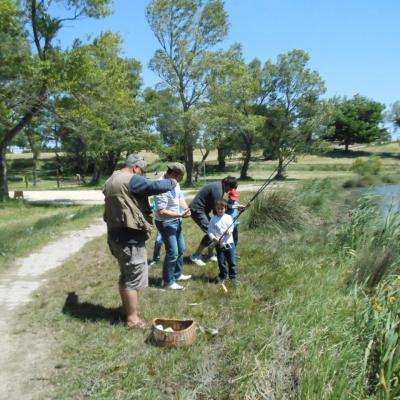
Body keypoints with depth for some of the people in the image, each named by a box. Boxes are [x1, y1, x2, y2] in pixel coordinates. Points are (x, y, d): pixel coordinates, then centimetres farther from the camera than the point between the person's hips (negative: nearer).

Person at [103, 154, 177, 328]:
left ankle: (128, 310, 33)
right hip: (130, 237, -10)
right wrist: (171, 182, -6)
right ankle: (132, 318, 11)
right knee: (134, 278, 1)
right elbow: (156, 186, -24)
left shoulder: (110, 181, 14)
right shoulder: (132, 180, -16)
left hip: (116, 234, 10)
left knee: (126, 275, 20)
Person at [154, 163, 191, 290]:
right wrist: (181, 215, -29)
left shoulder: (174, 182, -2)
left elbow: (180, 197, 10)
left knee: (180, 249, 19)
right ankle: (168, 282, 13)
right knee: (172, 253, -3)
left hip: (176, 221, 9)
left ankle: (177, 274, 37)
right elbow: (161, 212, -29)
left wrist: (186, 209, -10)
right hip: (166, 223, -9)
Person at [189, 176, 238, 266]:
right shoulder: (217, 189, -21)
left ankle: (210, 255, 21)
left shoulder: (219, 186, 10)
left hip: (202, 210, 10)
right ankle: (195, 256, -3)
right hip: (197, 210, -10)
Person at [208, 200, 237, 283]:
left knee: (232, 261, 6)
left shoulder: (229, 218, 0)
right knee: (221, 262, 9)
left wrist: (229, 231, -27)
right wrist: (214, 239, -17)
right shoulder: (213, 219, -1)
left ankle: (233, 276, 22)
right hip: (219, 244, 0)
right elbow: (210, 231, -1)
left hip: (229, 243, 0)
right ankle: (223, 276, 26)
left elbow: (231, 228, -4)